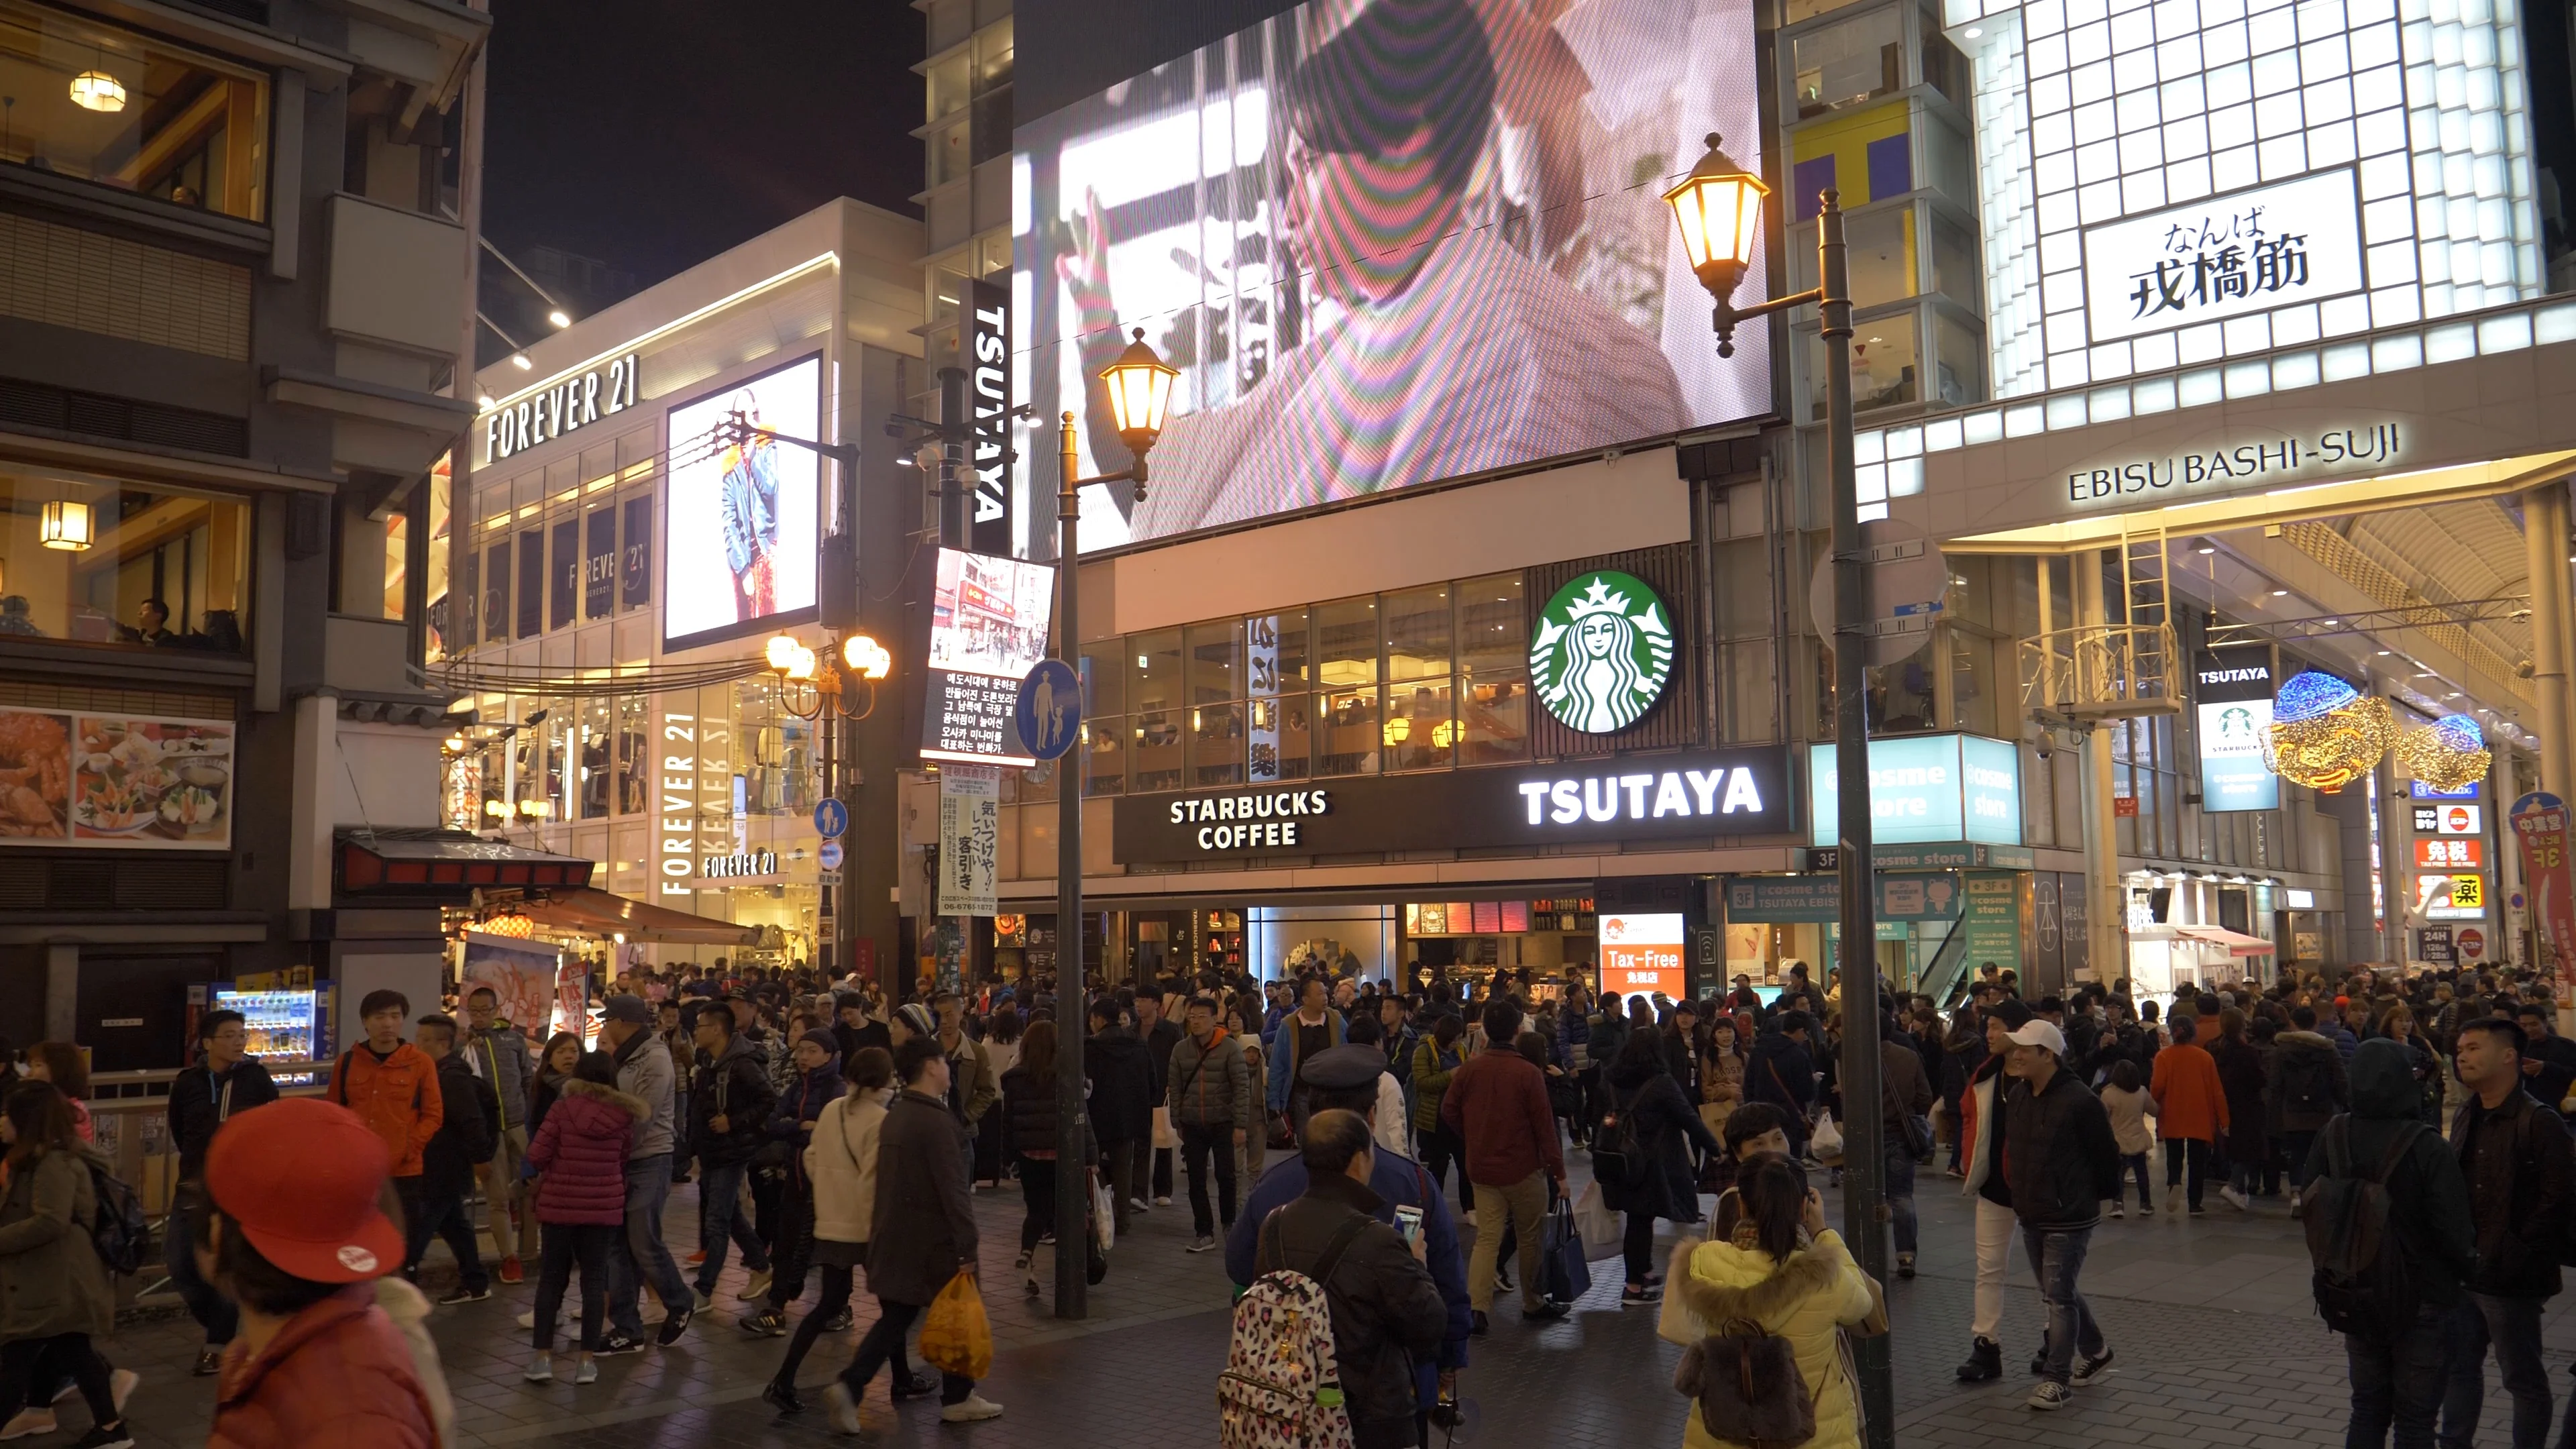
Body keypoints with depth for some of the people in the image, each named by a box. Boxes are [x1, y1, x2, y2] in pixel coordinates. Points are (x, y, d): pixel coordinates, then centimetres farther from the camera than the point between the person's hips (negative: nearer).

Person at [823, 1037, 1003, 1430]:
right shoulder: (937, 1121, -20)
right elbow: (952, 1190, -22)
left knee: (894, 1318, 13)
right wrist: (967, 1248, -19)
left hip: (893, 1238, 8)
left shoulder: (894, 1116, 8)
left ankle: (849, 1387, -2)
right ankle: (957, 1399, 21)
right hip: (933, 1241, -8)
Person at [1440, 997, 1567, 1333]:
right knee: (1530, 1238, 14)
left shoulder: (1469, 1068, -5)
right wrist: (1558, 1171, -5)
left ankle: (1476, 1308, -6)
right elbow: (1544, 1126, -12)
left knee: (1487, 1238, 6)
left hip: (1482, 1168, 3)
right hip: (1524, 1168, -3)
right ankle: (1533, 1304, 27)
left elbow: (1449, 1111, 4)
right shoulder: (1528, 1073, -16)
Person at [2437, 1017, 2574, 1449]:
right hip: (2463, 1271, 7)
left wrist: (2511, 1255, -16)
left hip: (2509, 1279, -7)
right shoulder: (2465, 1117, 8)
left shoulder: (2539, 1122, -14)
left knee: (2523, 1378, 8)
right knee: (2459, 1366, 16)